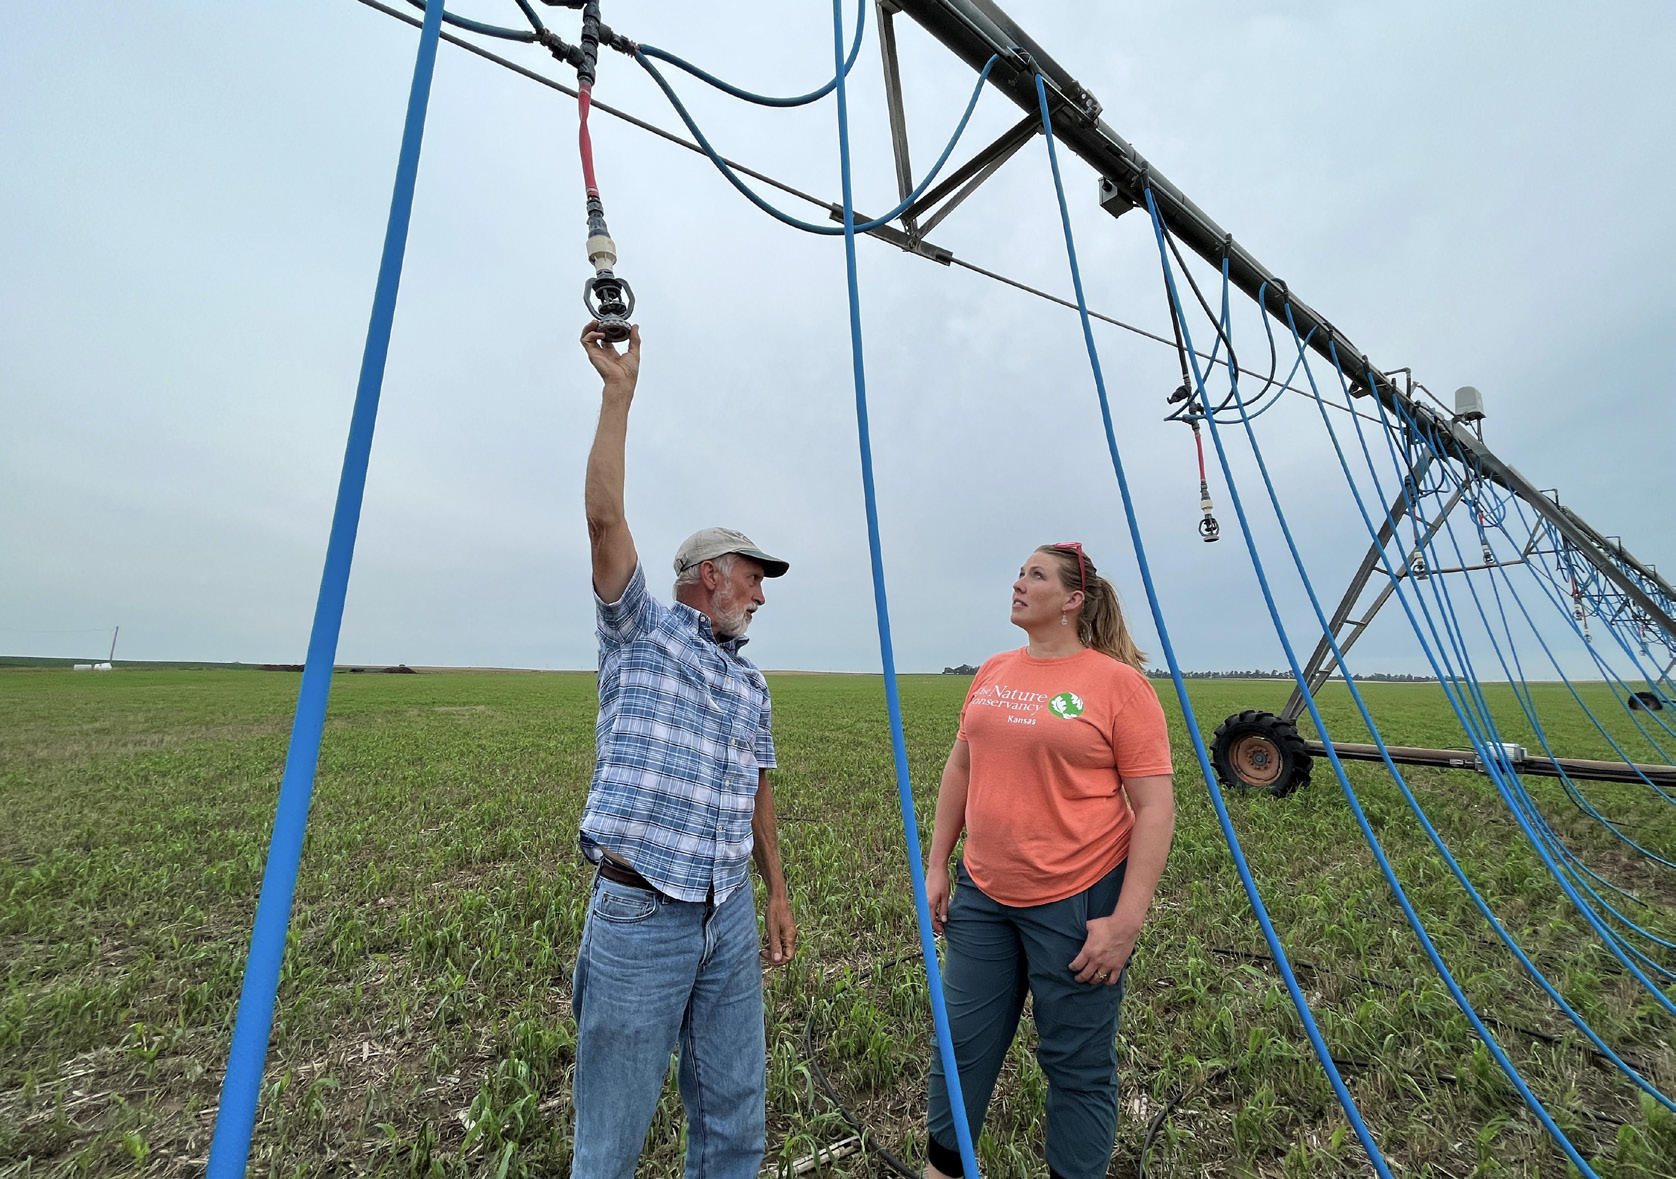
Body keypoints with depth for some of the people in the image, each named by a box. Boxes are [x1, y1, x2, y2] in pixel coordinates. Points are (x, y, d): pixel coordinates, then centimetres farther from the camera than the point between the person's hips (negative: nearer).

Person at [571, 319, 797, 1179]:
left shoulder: (751, 682, 11)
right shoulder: (640, 635, -4)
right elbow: (605, 518, -17)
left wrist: (777, 892, 15)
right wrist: (619, 391, -15)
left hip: (730, 916, 6)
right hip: (640, 914, -5)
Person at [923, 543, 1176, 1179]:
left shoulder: (1120, 682, -11)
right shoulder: (993, 673, 4)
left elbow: (1155, 807, -10)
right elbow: (960, 769, 11)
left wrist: (1126, 921, -12)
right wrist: (937, 864, 10)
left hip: (1078, 903, -4)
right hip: (981, 894, 5)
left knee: (1078, 1064, 14)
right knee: (962, 1044, 18)